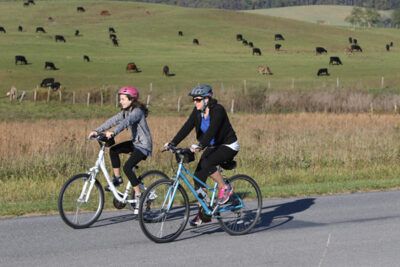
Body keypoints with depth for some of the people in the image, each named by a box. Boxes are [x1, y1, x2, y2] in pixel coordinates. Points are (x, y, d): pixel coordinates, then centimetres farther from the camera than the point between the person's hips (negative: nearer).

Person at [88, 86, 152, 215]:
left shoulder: (137, 111, -19)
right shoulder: (125, 112, 9)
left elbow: (126, 122, -35)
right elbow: (113, 120, 0)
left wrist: (113, 133, -48)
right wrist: (97, 130, -11)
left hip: (144, 145, -9)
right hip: (135, 142, 9)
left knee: (127, 167, -21)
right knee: (113, 150, -11)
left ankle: (138, 196, -11)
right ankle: (117, 179, 0)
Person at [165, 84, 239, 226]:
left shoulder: (218, 110, -22)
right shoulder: (197, 111, -1)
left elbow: (212, 130, -36)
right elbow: (187, 127, -8)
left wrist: (200, 146, -49)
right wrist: (172, 143, -20)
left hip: (228, 146, -8)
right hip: (213, 146, 8)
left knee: (206, 164, -32)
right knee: (198, 176, -4)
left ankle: (225, 188, -9)